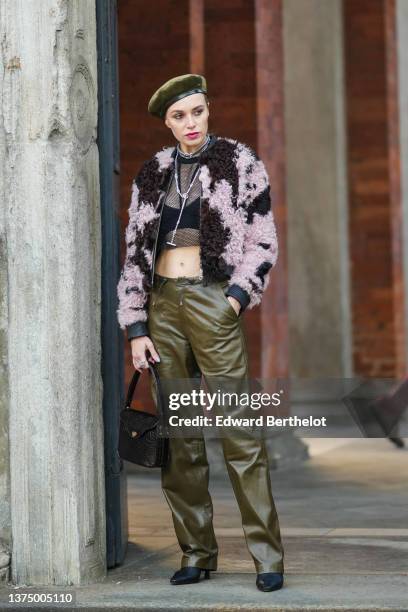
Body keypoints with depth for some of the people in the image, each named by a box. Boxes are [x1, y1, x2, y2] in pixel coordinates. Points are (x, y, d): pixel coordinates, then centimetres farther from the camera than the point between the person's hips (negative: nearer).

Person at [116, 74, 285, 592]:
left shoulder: (239, 163, 4)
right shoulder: (152, 174, 13)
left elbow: (263, 242, 3)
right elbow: (135, 253, 13)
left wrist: (237, 296, -11)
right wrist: (135, 328, 5)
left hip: (213, 301, -4)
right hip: (163, 304, 4)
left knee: (238, 429, -10)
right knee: (179, 436, 5)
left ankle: (267, 554, -6)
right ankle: (196, 552, 12)